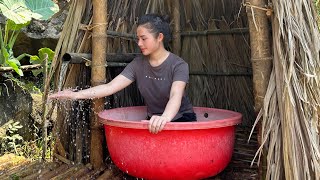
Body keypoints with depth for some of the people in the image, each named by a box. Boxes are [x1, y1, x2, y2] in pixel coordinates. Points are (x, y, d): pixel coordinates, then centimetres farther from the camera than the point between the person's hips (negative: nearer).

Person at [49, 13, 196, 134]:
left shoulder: (178, 65, -16)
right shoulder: (138, 64, -3)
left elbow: (176, 96, -33)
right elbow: (110, 87, -12)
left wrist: (165, 118, -55)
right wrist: (75, 95, -24)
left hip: (182, 119, -3)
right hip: (154, 121, 4)